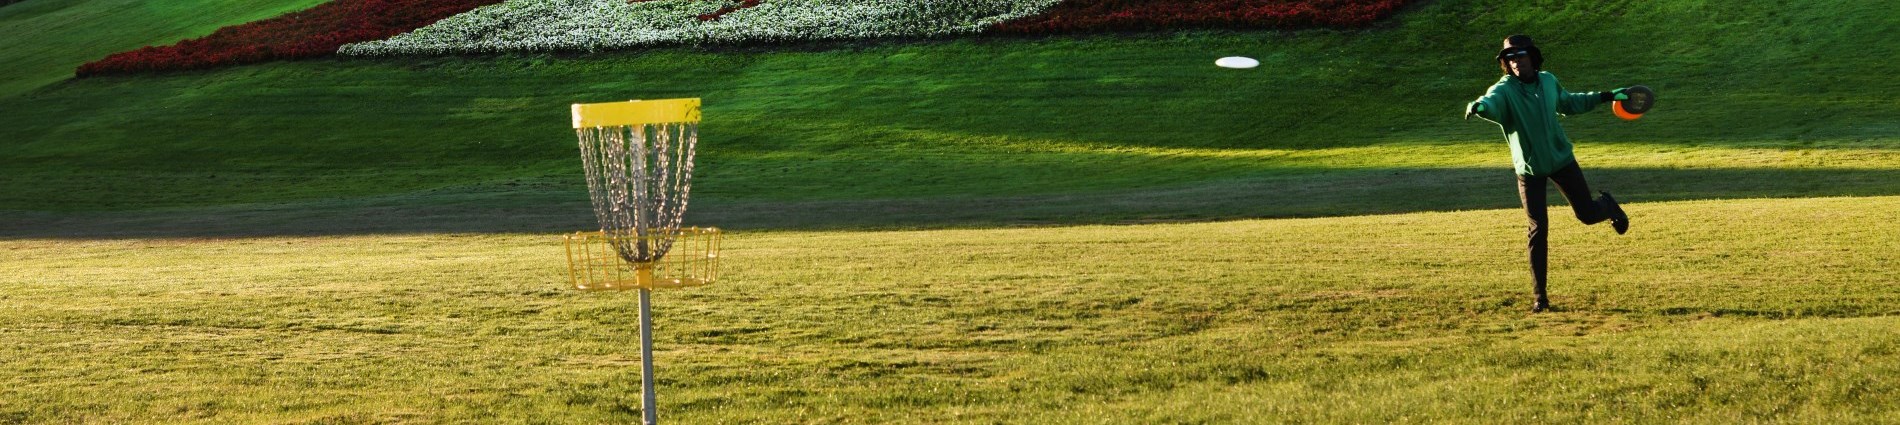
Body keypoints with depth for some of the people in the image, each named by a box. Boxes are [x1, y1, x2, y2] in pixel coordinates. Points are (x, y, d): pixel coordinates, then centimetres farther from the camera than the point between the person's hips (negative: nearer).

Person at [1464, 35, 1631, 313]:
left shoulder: (1548, 81, -3)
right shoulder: (1505, 89, -17)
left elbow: (1569, 103, 18)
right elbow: (1491, 102, -41)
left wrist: (1605, 97, 21)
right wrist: (1477, 107, -65)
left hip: (1561, 159, 3)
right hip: (1529, 169, -3)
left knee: (1587, 214, 6)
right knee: (1538, 230, -5)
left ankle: (1608, 206, 45)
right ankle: (1540, 295, 5)